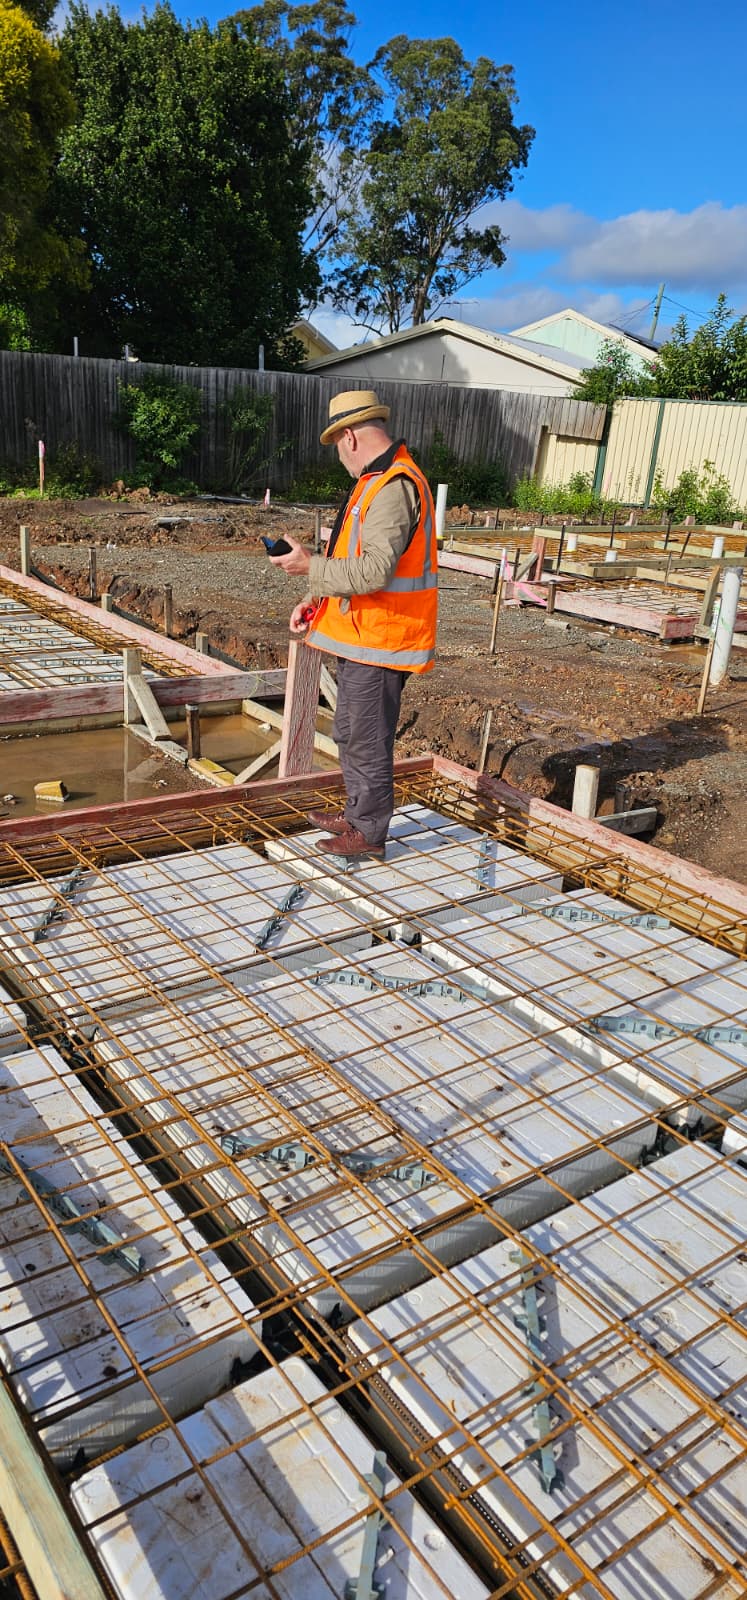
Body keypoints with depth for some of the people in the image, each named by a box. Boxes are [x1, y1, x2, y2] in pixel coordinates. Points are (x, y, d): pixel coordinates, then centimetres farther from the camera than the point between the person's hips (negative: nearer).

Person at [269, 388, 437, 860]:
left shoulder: (394, 488, -21)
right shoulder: (378, 481, 15)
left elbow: (373, 572, -30)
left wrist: (310, 567, -20)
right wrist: (313, 600, 11)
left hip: (379, 641, -11)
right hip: (360, 635, 11)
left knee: (369, 742, 1)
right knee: (349, 734, 20)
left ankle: (369, 833, 15)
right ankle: (357, 815, 35)